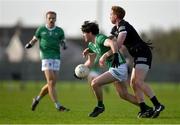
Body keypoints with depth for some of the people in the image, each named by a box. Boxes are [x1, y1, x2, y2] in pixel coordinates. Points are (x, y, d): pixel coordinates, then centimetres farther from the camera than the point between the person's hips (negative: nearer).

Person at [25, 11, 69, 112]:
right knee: (51, 82, -14)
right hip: (46, 57, -3)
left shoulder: (59, 31, 9)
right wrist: (29, 44, -5)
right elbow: (34, 40, 16)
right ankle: (58, 106, -14)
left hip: (56, 58, 3)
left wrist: (64, 45, -13)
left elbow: (62, 42, 10)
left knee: (52, 83, 3)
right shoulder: (41, 29, 5)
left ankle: (38, 99, 27)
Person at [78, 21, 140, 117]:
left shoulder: (100, 38, -17)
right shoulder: (91, 45, 13)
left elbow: (113, 44, -37)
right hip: (114, 68, 11)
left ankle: (100, 106, 3)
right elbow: (90, 62, 26)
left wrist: (115, 55, -53)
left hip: (119, 67, -11)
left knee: (95, 83, -16)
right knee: (124, 95, 16)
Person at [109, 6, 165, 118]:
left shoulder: (123, 26, -16)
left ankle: (157, 105, -25)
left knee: (138, 81, -21)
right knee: (133, 83, 4)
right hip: (138, 57, 10)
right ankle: (144, 110, 1)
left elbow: (118, 45, -28)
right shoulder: (115, 29, 16)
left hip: (143, 54, -10)